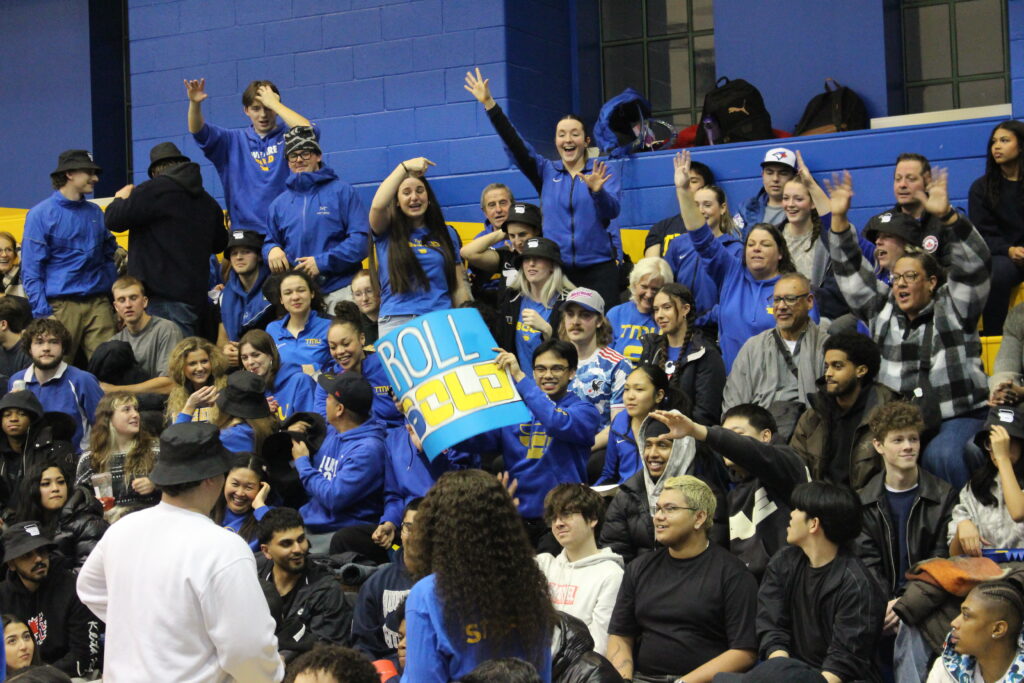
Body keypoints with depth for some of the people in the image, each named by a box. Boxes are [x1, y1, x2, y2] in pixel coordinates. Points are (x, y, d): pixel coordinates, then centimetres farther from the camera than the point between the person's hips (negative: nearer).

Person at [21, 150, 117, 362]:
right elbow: (31, 271, -4)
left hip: (98, 303, 4)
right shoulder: (41, 214, -1)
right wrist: (43, 313, -13)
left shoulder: (95, 213, 14)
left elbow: (109, 255, 23)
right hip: (61, 304, -4)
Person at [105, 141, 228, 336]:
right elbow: (219, 243, 25)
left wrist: (121, 199, 13)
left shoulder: (155, 191, -7)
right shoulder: (208, 202, 14)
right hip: (196, 296, 7)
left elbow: (114, 220, -8)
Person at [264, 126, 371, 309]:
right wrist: (272, 250, -1)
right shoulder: (279, 203, 17)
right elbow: (269, 241, 25)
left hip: (340, 288, -3)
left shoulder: (342, 191, 4)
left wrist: (323, 262, -13)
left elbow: (360, 239, -4)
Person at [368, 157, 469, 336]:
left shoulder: (447, 234, 16)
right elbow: (378, 205, -14)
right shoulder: (386, 232, 8)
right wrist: (404, 167, -11)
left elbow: (458, 285, 16)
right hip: (396, 322, -2)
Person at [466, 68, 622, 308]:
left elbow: (612, 211, -8)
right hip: (556, 268, 2)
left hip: (598, 267, -2)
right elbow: (515, 144, 2)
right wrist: (489, 104, -7)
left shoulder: (601, 171, 5)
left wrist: (597, 190, -29)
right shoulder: (546, 172, 11)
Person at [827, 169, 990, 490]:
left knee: (941, 455, -33)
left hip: (958, 417, -4)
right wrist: (838, 219, 2)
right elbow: (852, 271, 14)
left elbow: (973, 264, -9)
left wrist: (947, 215, -24)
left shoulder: (951, 307, 5)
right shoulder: (883, 310, 17)